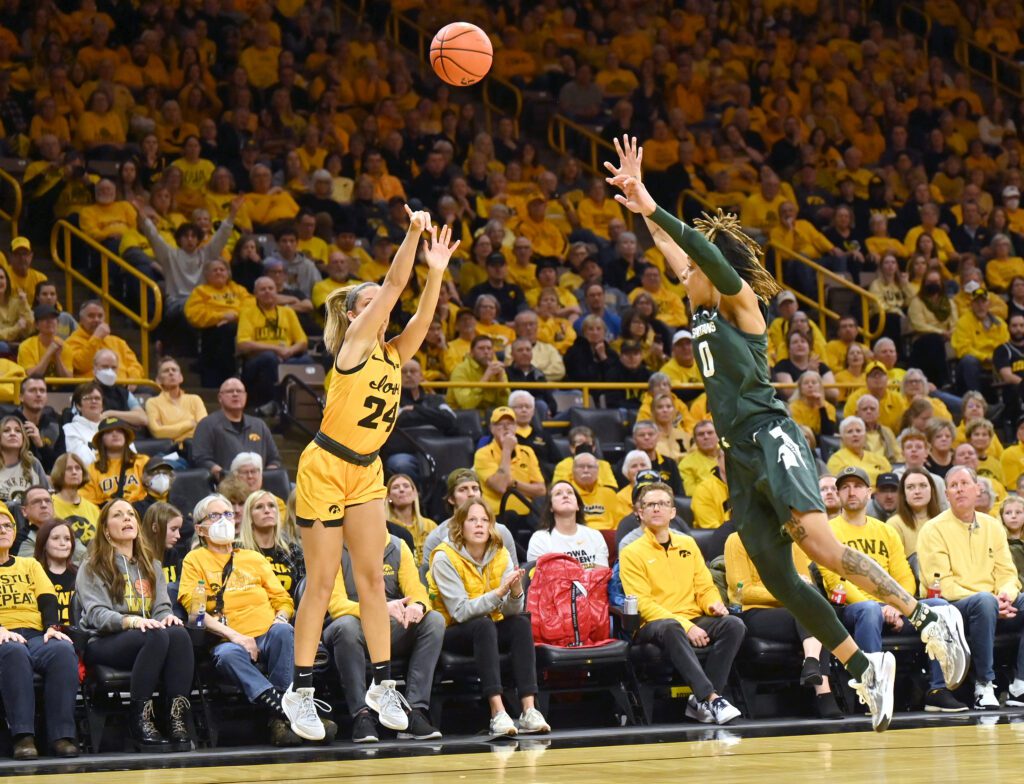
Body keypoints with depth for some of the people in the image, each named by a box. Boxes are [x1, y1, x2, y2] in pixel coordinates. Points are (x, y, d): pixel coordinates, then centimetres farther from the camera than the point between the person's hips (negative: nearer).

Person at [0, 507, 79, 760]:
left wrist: (52, 627, -8)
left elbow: (48, 599, 13)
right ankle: (22, 736, -45)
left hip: (36, 635, 3)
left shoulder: (30, 565, 27)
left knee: (63, 650, -33)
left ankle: (62, 734, -37)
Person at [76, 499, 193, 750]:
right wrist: (130, 621, -27)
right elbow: (96, 614, -8)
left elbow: (162, 606, 15)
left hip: (149, 636, 5)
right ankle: (140, 721, -36)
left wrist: (167, 617, -11)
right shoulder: (93, 567, 6)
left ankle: (178, 720, -39)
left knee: (179, 634, -31)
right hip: (104, 642, -5)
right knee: (157, 637, -36)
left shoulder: (151, 564, 24)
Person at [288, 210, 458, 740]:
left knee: (371, 577, 4)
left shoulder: (394, 355, 7)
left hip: (366, 472, 6)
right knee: (321, 582, -3)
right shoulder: (354, 345, -10)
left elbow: (421, 316, -7)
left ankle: (381, 684, 7)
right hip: (325, 468, -6)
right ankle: (300, 692, 4)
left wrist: (436, 272, -20)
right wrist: (413, 234, -24)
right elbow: (394, 285, -17)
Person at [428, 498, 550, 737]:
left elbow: (512, 610, -7)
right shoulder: (445, 558, -13)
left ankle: (529, 710, -35)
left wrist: (516, 591, -30)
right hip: (453, 634, -5)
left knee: (521, 623, -25)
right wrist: (499, 592, -32)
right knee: (483, 625, -35)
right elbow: (460, 611, -22)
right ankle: (498, 713, -46)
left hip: (489, 630, 5)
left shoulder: (500, 555, 1)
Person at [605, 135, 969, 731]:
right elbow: (678, 252, 31)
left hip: (771, 439, -9)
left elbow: (711, 255, -16)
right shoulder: (705, 310, 20)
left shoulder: (741, 300, 1)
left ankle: (929, 619, -23)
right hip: (741, 456, 9)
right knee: (776, 576, -1)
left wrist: (653, 209, -18)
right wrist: (639, 202, 32)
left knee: (821, 546, -24)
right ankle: (864, 669, 3)